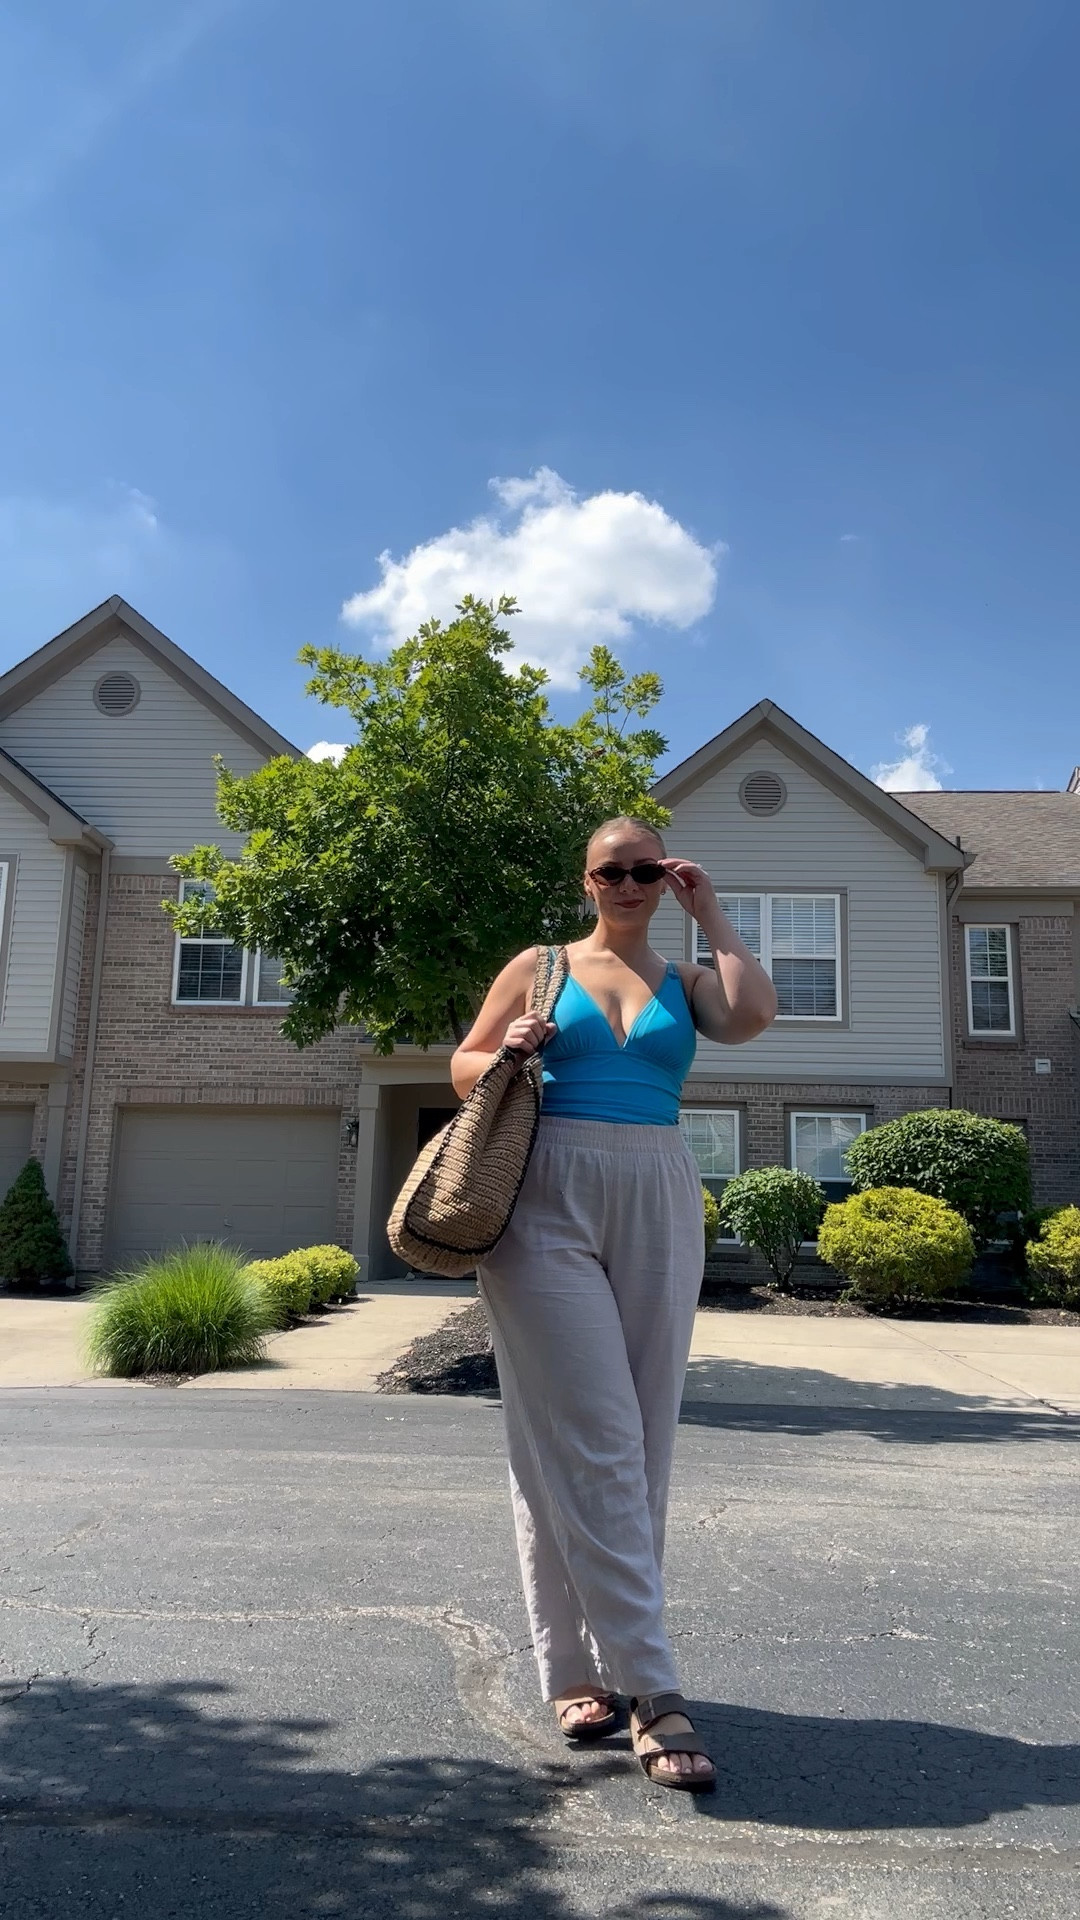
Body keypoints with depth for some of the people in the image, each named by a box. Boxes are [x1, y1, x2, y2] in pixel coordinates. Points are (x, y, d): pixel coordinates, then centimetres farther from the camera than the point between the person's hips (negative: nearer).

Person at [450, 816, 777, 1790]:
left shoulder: (684, 980, 13)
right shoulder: (539, 968, 9)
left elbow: (753, 1013, -8)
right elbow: (463, 1068, 12)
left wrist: (711, 912, 3)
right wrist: (508, 1054, -9)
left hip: (657, 1207, 3)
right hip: (547, 1203, -3)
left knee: (641, 1438, 6)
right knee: (587, 1439, -8)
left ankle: (585, 1665, 20)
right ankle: (653, 1690, -3)